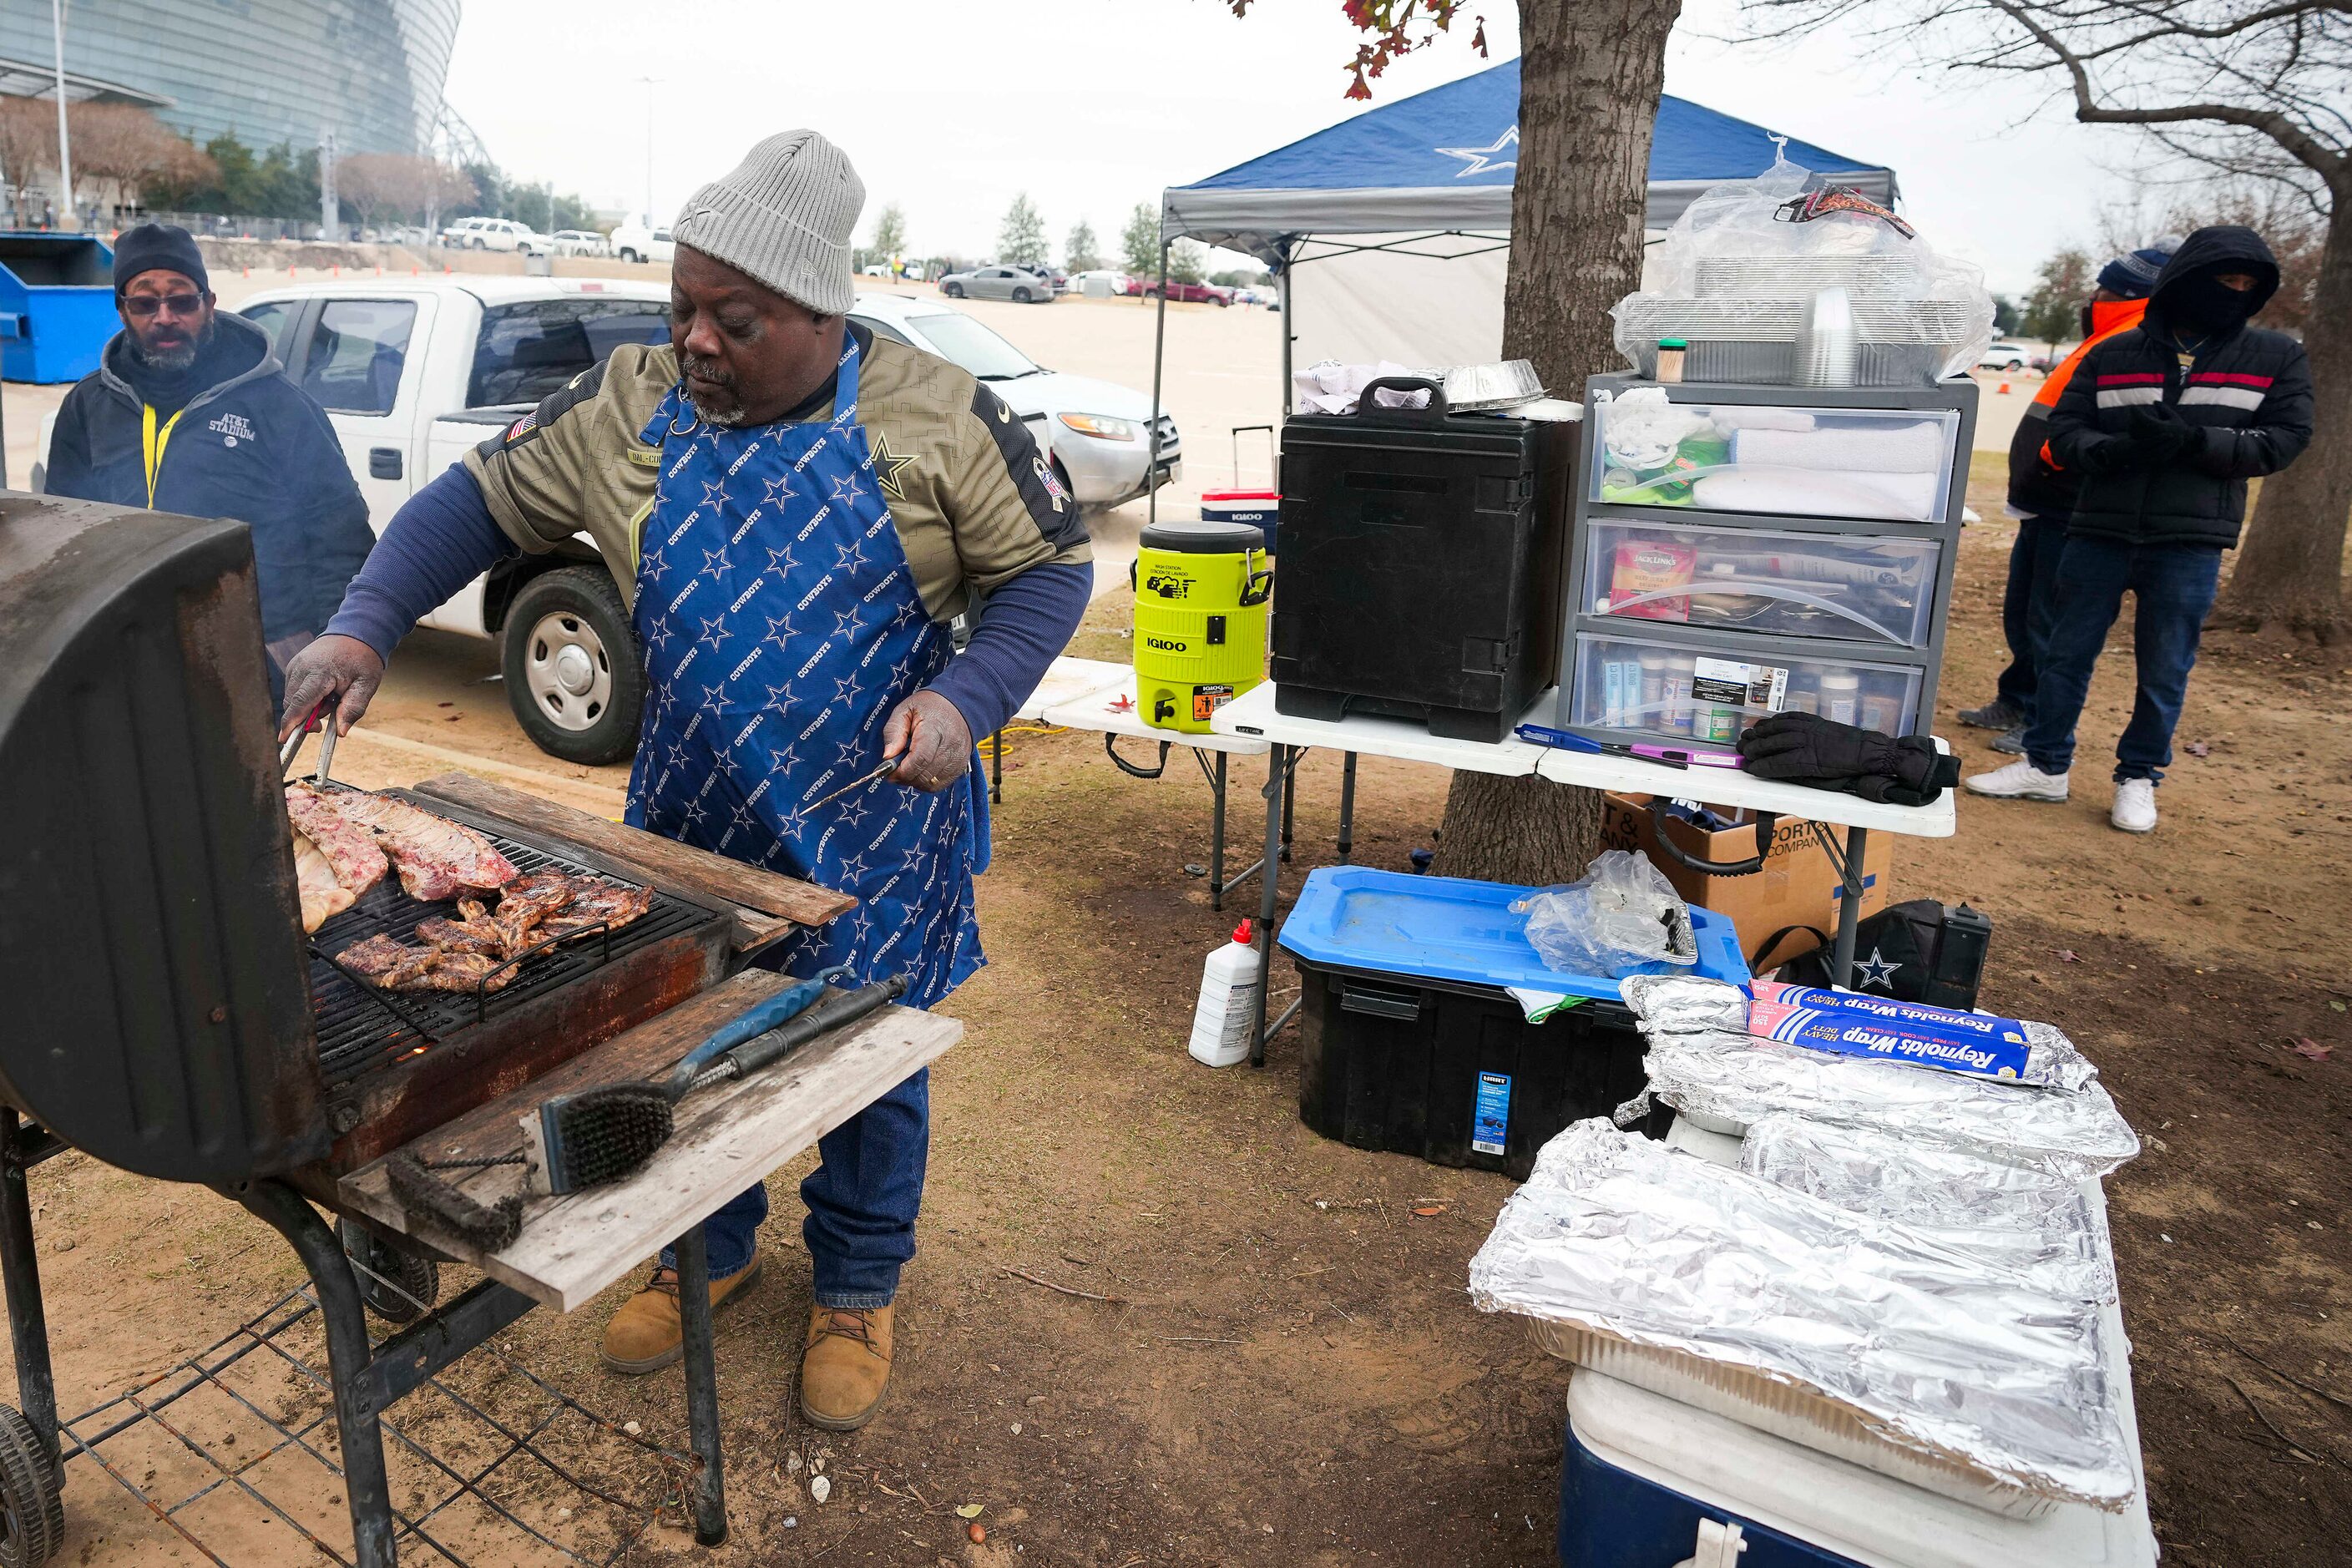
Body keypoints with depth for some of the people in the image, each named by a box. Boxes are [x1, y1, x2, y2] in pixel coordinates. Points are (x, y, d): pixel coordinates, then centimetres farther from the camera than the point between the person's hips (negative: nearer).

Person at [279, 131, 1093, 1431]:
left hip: (872, 827, -2)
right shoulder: (631, 403, -2)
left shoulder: (934, 417, -11)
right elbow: (479, 500, 5)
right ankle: (708, 1252, 45)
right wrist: (365, 624, -9)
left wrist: (967, 696, -20)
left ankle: (857, 1290, 37)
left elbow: (1050, 566, -6)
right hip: (691, 824, 3)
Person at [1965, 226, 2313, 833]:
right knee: (2067, 652, 7)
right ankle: (2046, 765, 19)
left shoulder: (2276, 358, 7)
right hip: (2100, 532, 1)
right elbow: (2064, 430, 3)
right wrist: (2115, 449, -18)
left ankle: (2138, 777, 19)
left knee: (2165, 670, 5)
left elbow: (2285, 437, -1)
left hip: (2189, 543, -1)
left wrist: (2194, 440, -17)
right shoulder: (2113, 355, 7)